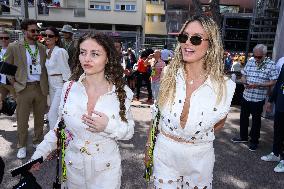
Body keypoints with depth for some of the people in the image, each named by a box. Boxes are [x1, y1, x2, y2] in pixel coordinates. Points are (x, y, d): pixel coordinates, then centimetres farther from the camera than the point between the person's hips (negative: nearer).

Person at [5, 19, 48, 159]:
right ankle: (22, 146, 23)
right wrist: (15, 83, -3)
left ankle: (38, 142, 29)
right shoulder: (13, 47, -1)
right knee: (22, 120, 6)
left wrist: (46, 84, 5)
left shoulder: (42, 48, 9)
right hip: (24, 88, -3)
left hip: (41, 87, 3)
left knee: (40, 118, 12)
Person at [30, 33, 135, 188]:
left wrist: (109, 126, -24)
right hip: (73, 166, 2)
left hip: (106, 169, -2)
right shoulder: (69, 88, -9)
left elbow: (129, 131, -7)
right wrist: (39, 154, -1)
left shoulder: (121, 92, -14)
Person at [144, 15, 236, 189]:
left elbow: (220, 123, 4)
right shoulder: (167, 74, -11)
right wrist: (149, 147, 5)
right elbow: (156, 114, 0)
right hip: (164, 152, 1)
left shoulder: (225, 86, -16)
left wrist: (198, 136, -3)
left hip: (200, 157, 0)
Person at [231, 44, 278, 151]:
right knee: (243, 117, 17)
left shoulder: (271, 65, -10)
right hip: (246, 96, 5)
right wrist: (244, 82, -11)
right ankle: (243, 137, 36)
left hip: (259, 98, -5)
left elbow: (273, 82, -12)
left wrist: (258, 85, -24)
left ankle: (254, 141, 27)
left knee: (256, 120, 9)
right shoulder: (250, 62, 4)